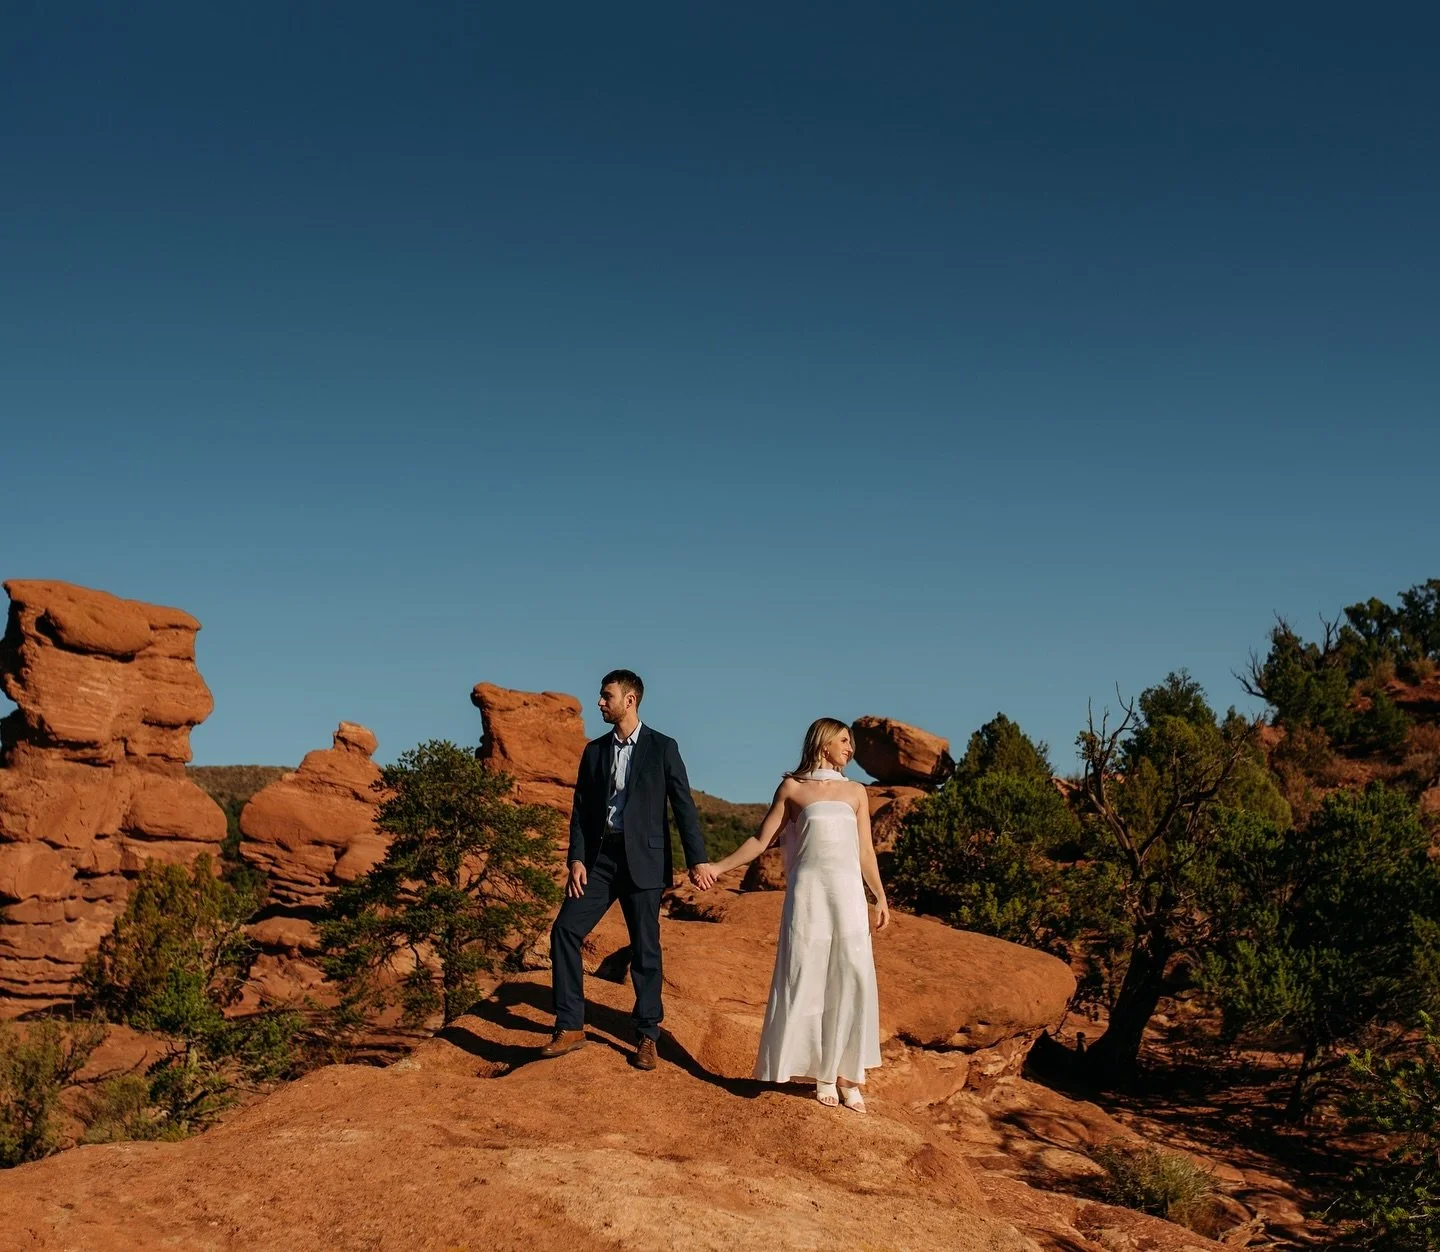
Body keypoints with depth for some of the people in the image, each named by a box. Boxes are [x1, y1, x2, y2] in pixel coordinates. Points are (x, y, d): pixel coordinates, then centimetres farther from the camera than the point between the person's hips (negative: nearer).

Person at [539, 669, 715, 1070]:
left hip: (643, 860, -3)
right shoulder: (594, 750, 11)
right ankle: (570, 1027, -1)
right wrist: (576, 859, -2)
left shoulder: (662, 748, 1)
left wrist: (697, 859, -8)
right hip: (599, 857, 4)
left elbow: (683, 805, -2)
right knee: (565, 929, -9)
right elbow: (581, 809, 10)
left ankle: (647, 1037, 12)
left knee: (645, 948, 1)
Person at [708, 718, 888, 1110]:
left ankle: (847, 1074, 5)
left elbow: (865, 851, 15)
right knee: (808, 980, -2)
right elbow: (760, 840, 7)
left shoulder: (855, 792, 15)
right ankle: (823, 1073, 6)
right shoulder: (792, 789, 6)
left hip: (848, 894, 3)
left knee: (851, 980, -2)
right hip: (808, 892, -3)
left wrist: (880, 897, 10)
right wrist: (719, 867, -1)